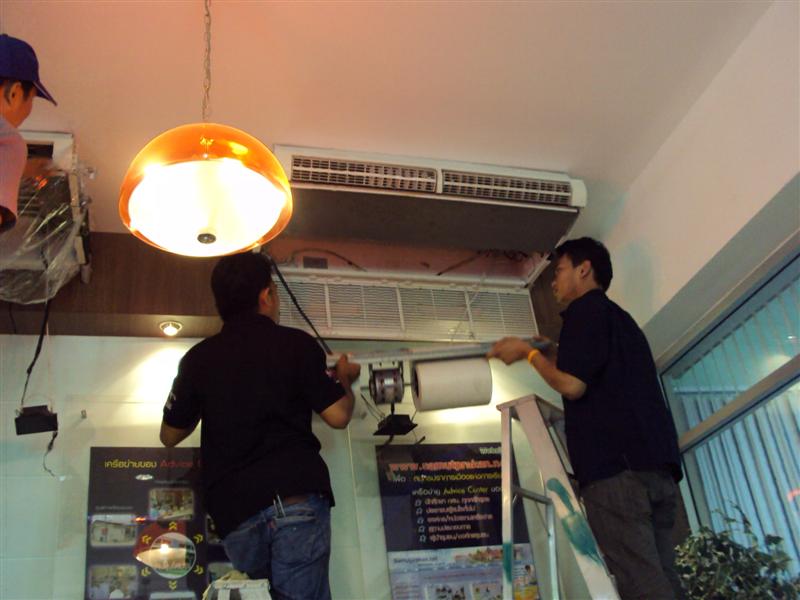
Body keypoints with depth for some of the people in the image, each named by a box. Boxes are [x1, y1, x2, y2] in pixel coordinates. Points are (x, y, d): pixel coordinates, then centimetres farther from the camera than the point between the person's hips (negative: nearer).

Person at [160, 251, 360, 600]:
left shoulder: (198, 358, 11)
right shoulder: (295, 344, 3)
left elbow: (170, 436, 20)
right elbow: (338, 416, 2)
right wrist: (344, 378, 22)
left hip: (233, 508, 3)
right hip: (296, 496, -3)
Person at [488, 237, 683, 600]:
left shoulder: (586, 308, 3)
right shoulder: (619, 317, 31)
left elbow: (571, 385, -9)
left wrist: (529, 352, 6)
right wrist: (551, 354, 33)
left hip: (616, 464, -9)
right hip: (657, 466, 9)